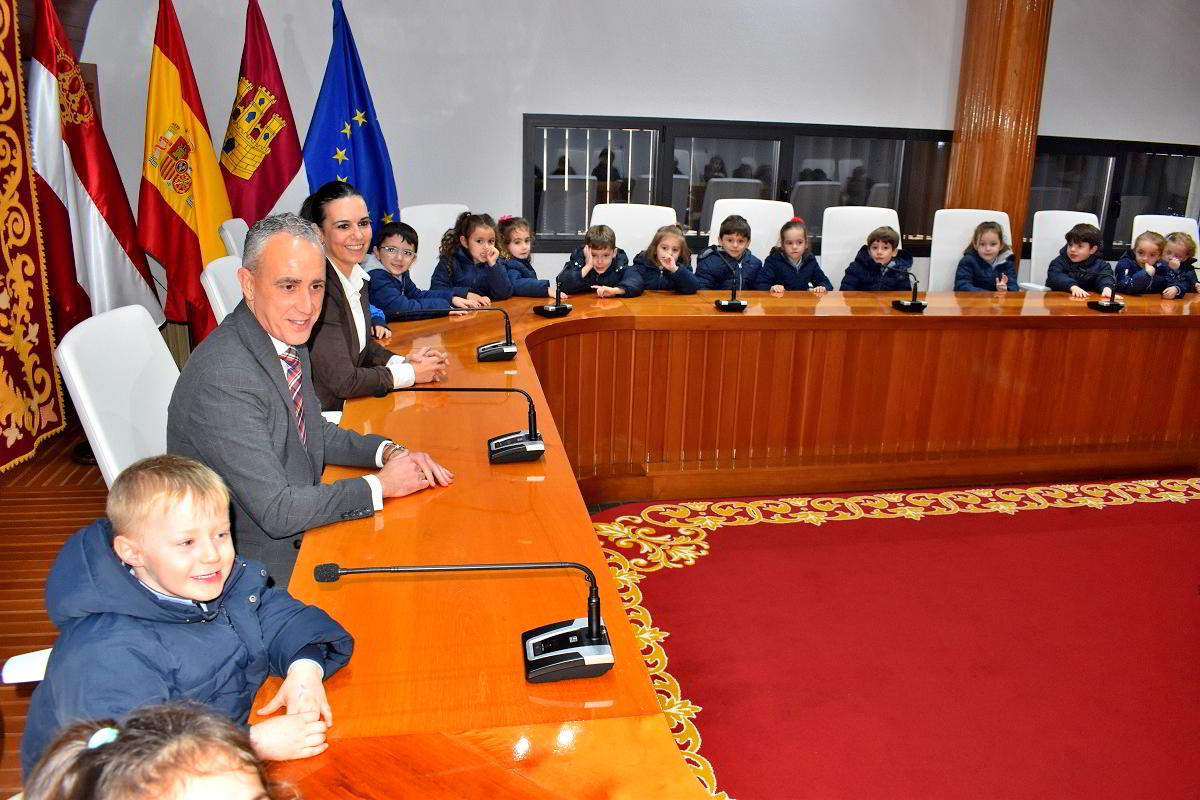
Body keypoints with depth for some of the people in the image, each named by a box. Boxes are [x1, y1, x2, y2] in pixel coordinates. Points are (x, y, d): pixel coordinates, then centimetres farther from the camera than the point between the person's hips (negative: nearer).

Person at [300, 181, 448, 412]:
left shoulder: (356, 276, 4)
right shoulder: (319, 289, -21)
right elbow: (342, 381, -21)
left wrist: (404, 361, -2)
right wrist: (411, 373, -11)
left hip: (349, 407, 8)